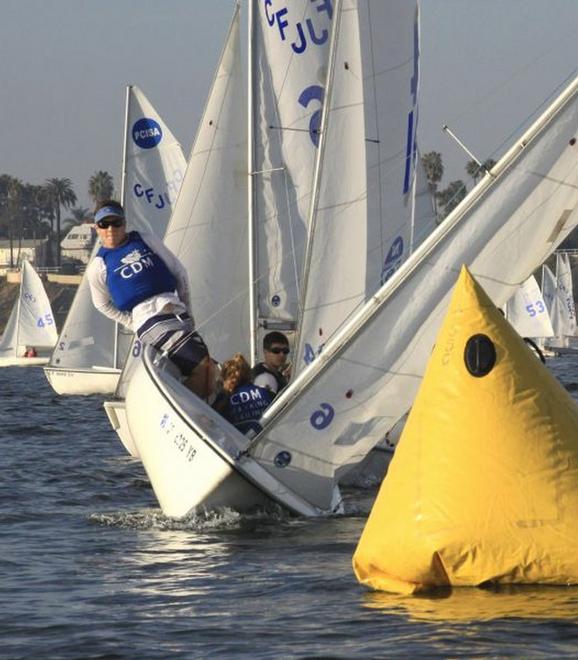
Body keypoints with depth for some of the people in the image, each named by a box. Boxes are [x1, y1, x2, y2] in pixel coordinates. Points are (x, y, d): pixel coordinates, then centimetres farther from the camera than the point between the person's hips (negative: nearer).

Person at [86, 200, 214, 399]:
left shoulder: (147, 242, 15)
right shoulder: (98, 266, 6)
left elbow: (179, 271, 21)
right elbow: (103, 304, 16)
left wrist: (186, 309, 15)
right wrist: (132, 323, 6)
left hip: (177, 313, 6)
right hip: (149, 320, -6)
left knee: (208, 367, -8)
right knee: (200, 365, -22)